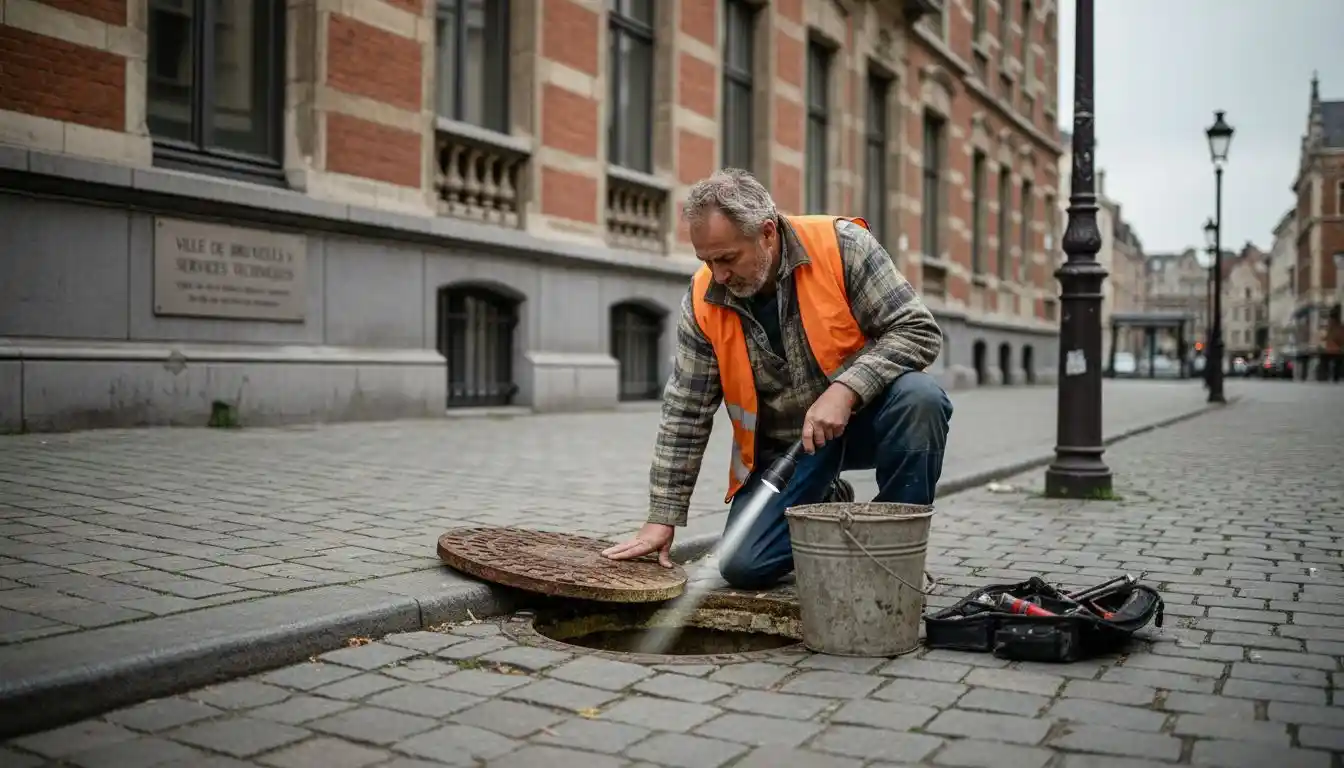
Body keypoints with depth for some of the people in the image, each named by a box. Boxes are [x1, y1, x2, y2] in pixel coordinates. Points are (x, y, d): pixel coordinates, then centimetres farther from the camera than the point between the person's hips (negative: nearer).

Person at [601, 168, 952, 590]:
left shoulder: (842, 245, -18)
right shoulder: (703, 300, -9)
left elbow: (919, 330, -19)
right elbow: (684, 415, -4)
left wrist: (846, 389, -33)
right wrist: (663, 517, -5)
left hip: (862, 418, -2)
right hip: (782, 443, 2)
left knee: (919, 398, -34)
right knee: (743, 568, -12)